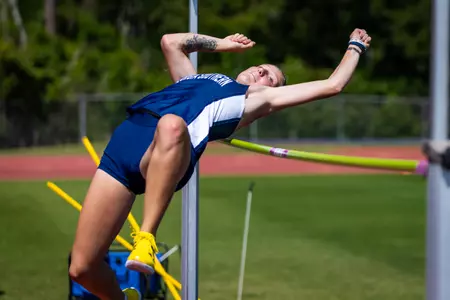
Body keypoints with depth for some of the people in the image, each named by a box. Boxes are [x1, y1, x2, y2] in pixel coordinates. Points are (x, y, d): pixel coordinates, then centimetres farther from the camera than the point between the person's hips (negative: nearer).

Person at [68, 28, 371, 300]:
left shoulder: (260, 98, 28)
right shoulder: (198, 80, 39)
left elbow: (333, 84, 33)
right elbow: (170, 41, 51)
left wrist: (356, 46, 48)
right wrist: (223, 43, 54)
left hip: (167, 153, -4)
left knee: (171, 125, -44)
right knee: (82, 267, -7)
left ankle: (146, 238, -38)